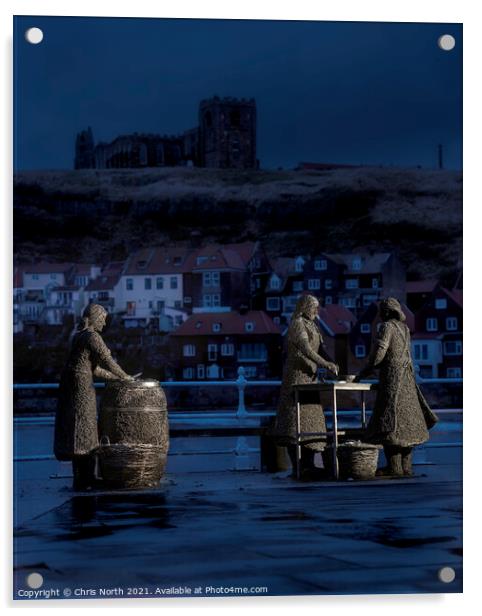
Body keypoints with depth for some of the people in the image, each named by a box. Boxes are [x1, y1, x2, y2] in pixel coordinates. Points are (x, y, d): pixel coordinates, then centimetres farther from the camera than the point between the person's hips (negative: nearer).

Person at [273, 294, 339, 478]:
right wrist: (326, 364, -31)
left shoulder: (310, 326, 20)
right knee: (297, 417, -12)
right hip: (297, 375, -10)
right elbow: (305, 350, -23)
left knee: (311, 420, 6)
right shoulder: (297, 324, -10)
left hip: (308, 377, 10)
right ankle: (298, 467, -14)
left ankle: (308, 465, 7)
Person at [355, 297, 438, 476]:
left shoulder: (387, 326, -11)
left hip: (392, 379, -8)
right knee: (405, 422, 10)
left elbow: (378, 353, -16)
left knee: (389, 423, -6)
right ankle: (406, 465, 12)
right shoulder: (404, 328, 13)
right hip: (407, 379, 8)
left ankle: (394, 467, -7)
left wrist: (363, 373, -5)